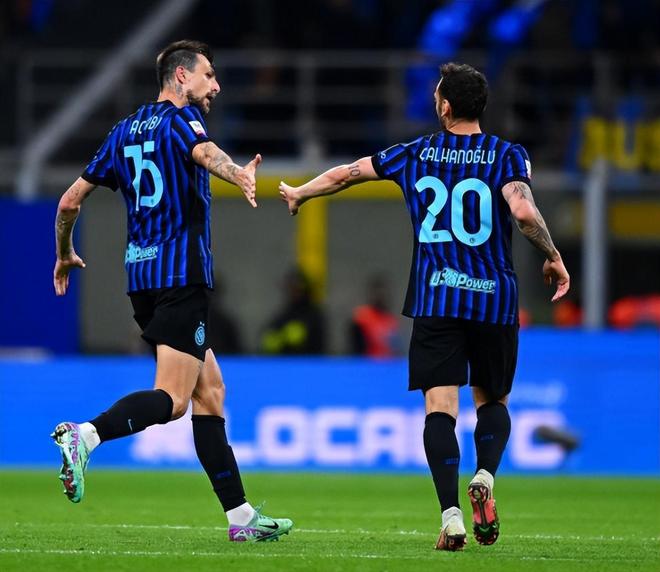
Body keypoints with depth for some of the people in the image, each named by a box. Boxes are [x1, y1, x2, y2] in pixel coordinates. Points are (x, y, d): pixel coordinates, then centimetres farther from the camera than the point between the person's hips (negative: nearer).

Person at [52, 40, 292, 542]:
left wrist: (65, 255, 36)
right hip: (182, 274, -8)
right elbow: (203, 151, -28)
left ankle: (240, 514, 10)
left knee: (210, 390, 11)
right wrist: (239, 175, -49)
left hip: (142, 275, 8)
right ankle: (86, 435, -35)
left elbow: (71, 201, 20)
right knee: (172, 400, -13)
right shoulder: (179, 119, -3)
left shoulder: (125, 132, 18)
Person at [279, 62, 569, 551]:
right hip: (494, 299, 0)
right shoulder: (508, 156, -1)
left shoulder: (415, 154, 7)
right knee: (492, 400, 17)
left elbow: (346, 174, 17)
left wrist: (299, 194, 35)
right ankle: (485, 478, -12)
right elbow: (523, 211, -18)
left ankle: (451, 515, -21)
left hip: (435, 300, 0)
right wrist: (553, 257, -2)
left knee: (440, 407, -4)